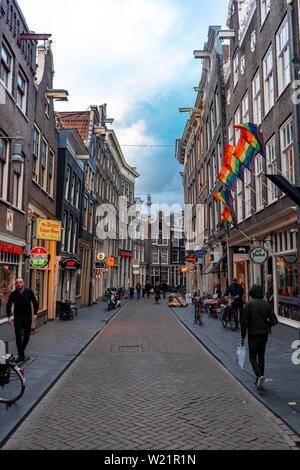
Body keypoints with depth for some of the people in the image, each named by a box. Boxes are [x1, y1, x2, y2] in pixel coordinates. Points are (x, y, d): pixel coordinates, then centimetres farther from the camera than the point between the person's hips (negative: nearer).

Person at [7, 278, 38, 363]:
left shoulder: (29, 292, -7)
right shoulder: (13, 294, -7)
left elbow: (35, 303, 4)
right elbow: (8, 306, 7)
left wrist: (35, 314, -3)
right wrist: (9, 317, 1)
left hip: (28, 317, 1)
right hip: (17, 317, -1)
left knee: (26, 335, 9)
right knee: (18, 336, -8)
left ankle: (22, 350, 31)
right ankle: (21, 355, -1)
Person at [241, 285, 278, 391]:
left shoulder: (249, 305, -11)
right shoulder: (267, 305, 0)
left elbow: (244, 322, -12)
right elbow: (274, 321, -2)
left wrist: (243, 336, -4)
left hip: (253, 334, -4)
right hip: (264, 334, 4)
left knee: (253, 357, 7)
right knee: (261, 356, 16)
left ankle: (259, 375, -15)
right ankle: (259, 381, 21)